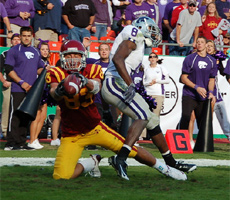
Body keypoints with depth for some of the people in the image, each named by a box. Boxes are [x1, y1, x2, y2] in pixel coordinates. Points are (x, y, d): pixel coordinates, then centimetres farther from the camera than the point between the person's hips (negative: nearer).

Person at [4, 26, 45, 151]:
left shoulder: (35, 52, 18)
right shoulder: (14, 51, -1)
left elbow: (39, 68, 27)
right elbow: (8, 69, -7)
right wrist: (22, 82, -14)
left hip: (31, 89, 6)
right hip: (18, 89, -6)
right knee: (15, 116, -9)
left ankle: (21, 143, 13)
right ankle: (11, 143, -9)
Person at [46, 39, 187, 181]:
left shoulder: (90, 70, -4)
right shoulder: (57, 74, -7)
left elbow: (96, 87, -26)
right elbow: (54, 94, -28)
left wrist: (86, 82, -50)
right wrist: (59, 91, -54)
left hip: (95, 127, 1)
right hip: (72, 136, -1)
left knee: (132, 150, 1)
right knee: (61, 176, -16)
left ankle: (164, 168, 30)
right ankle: (92, 163, 13)